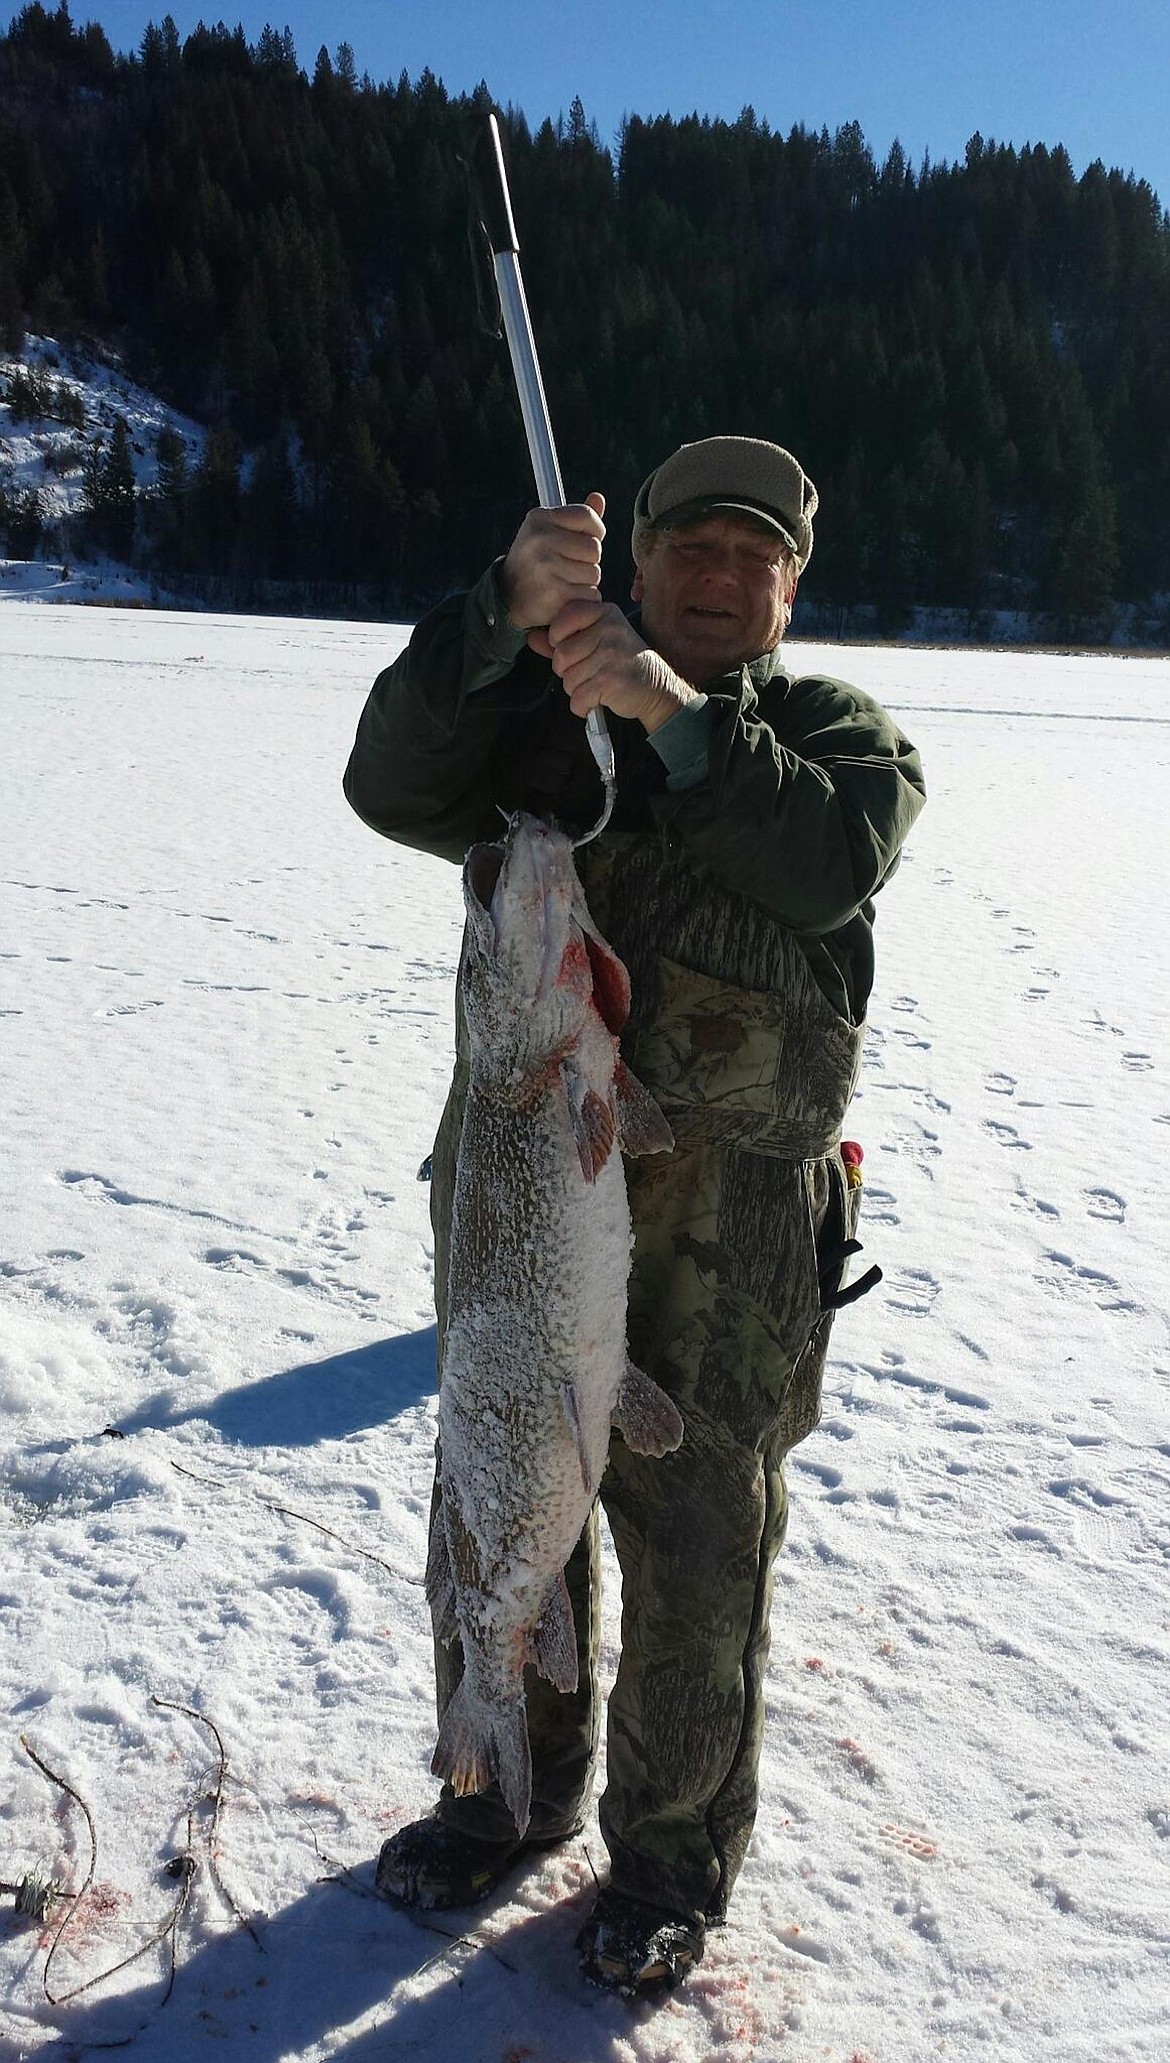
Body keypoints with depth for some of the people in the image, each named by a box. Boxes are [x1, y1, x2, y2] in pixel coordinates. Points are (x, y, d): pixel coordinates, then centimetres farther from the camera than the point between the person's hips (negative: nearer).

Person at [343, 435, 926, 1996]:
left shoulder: (839, 730, 5)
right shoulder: (537, 708, 9)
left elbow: (832, 860, -18)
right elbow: (395, 786, -11)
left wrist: (679, 717, -26)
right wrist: (507, 615, -23)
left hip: (728, 1216, -2)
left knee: (699, 1539, 8)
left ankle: (673, 1853, 32)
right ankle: (510, 1792, 41)